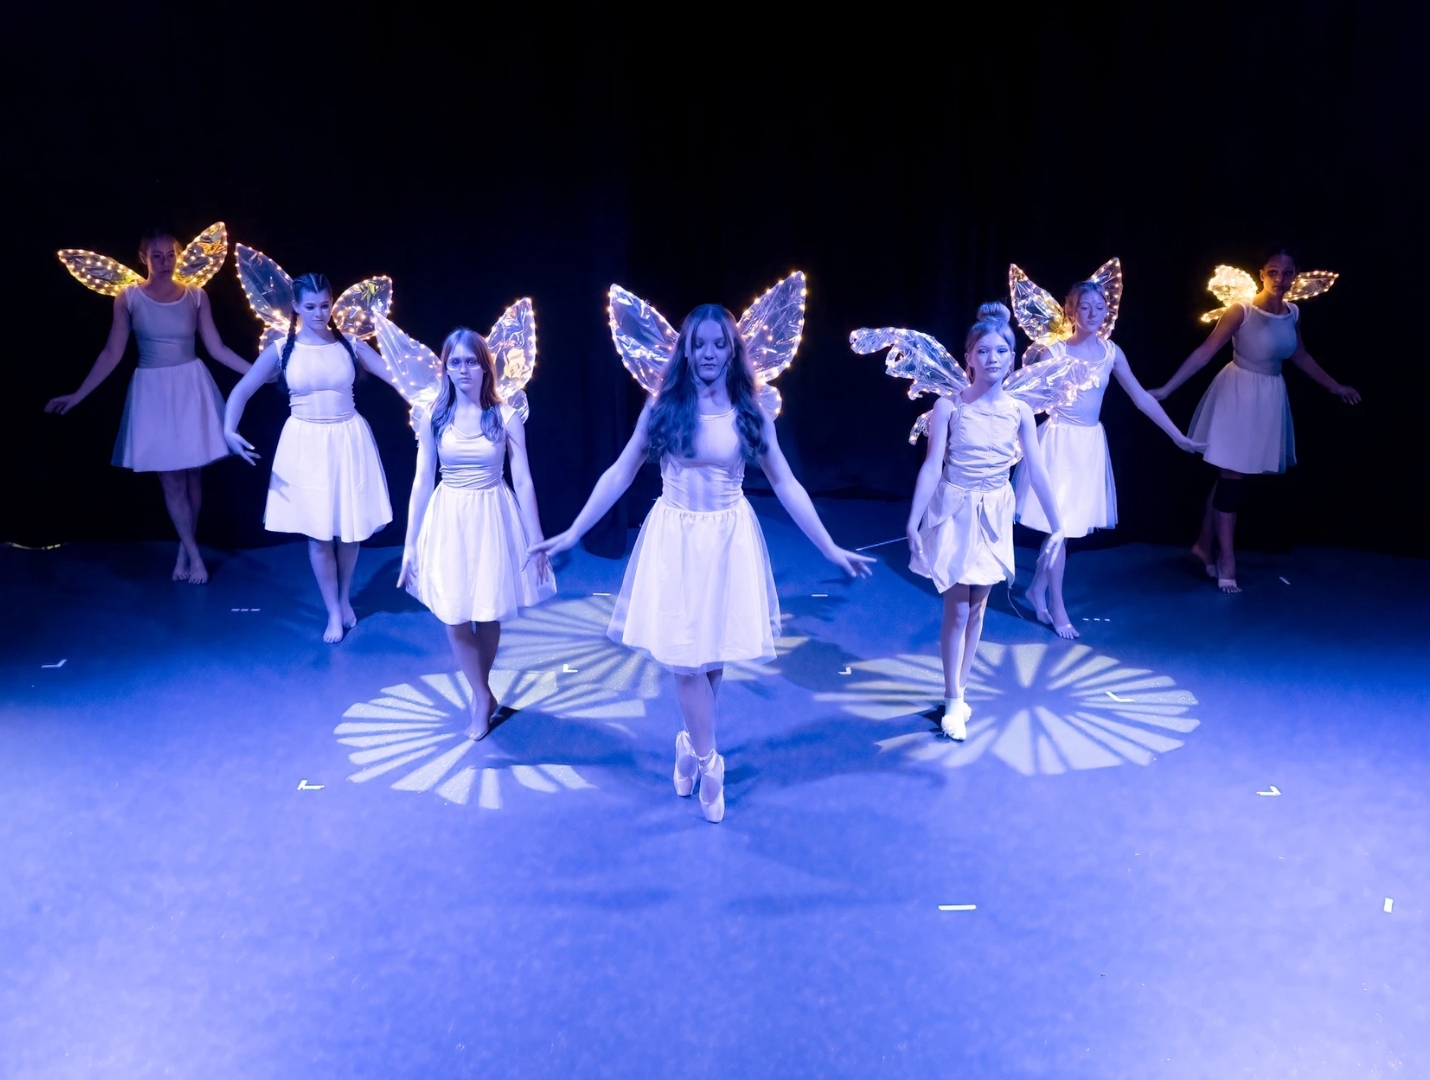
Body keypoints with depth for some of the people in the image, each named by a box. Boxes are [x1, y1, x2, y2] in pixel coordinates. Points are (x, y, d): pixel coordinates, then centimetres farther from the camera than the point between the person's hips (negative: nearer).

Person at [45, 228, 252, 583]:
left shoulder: (196, 296, 0)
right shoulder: (128, 297, -3)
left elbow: (216, 348, 3)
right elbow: (112, 353, -1)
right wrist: (78, 394, -4)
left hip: (191, 388, 1)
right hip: (152, 391, -1)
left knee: (191, 473, 7)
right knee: (170, 478, 3)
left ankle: (185, 549, 23)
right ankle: (194, 555, 14)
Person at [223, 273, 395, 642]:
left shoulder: (350, 345, -1)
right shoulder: (281, 350, -3)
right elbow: (241, 391, -3)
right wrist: (229, 431, -19)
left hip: (348, 441, 1)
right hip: (306, 445, -1)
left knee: (350, 527, 10)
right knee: (319, 532, 4)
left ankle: (345, 600, 33)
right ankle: (333, 612, 20)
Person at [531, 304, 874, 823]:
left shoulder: (751, 413, -1)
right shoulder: (661, 407, -3)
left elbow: (786, 485, 3)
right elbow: (618, 475, 1)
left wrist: (831, 549, 1)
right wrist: (572, 533, -2)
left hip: (728, 542, 1)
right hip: (674, 540, -1)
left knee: (715, 652, 9)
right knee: (685, 656, 0)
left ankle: (691, 747, 32)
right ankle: (706, 760, 20)